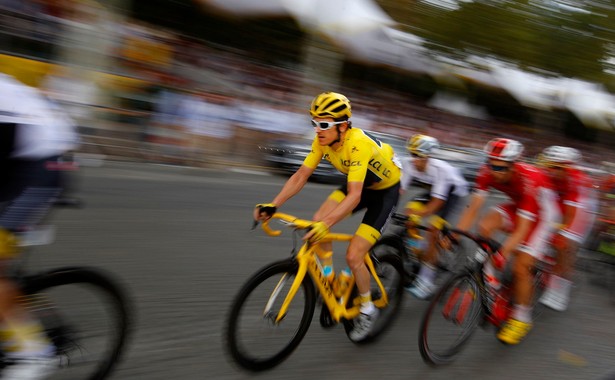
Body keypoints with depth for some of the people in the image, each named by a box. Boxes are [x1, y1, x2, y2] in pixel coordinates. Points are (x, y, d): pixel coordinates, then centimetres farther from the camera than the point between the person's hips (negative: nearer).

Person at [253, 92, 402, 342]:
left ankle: (367, 310, 11)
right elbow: (300, 176, -13)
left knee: (353, 256, -14)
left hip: (386, 189, -7)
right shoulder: (323, 140, -15)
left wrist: (327, 224, -54)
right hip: (360, 184, 7)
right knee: (318, 221, -16)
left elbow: (354, 197, -43)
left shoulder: (358, 144, -37)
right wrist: (272, 205, -24)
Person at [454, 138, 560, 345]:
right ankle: (488, 279, -6)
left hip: (542, 213, -5)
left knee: (521, 267, -13)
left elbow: (523, 228, -40)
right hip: (516, 206, 6)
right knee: (485, 226, -23)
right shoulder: (488, 172, -23)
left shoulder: (529, 180, -38)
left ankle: (521, 318, 8)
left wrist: (504, 251, -54)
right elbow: (473, 208, -24)